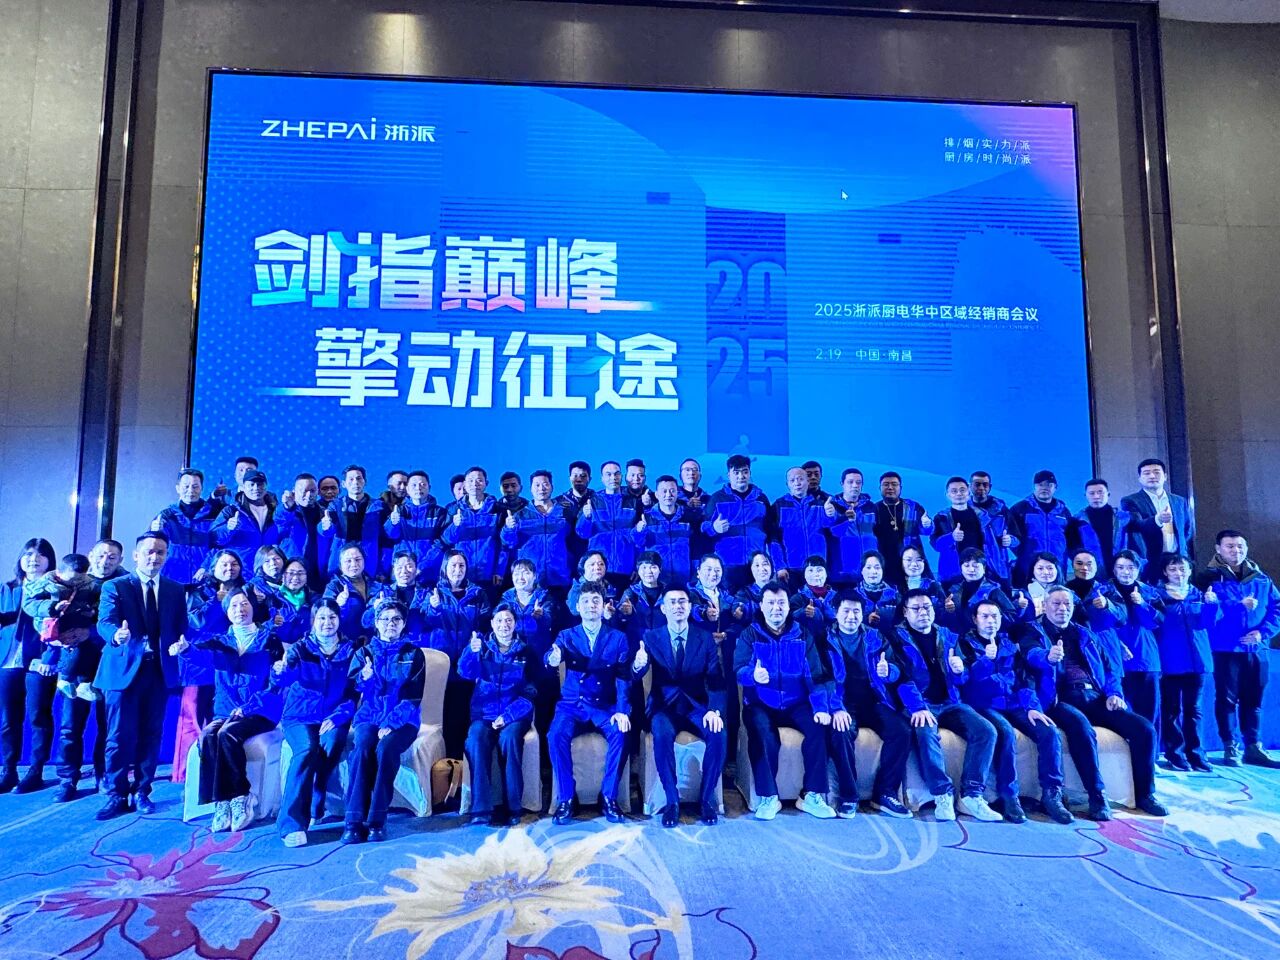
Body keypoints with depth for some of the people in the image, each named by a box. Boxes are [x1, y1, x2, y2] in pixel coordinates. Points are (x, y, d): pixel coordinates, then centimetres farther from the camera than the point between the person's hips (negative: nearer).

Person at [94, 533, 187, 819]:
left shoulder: (176, 590, 10)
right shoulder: (114, 587, 0)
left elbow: (181, 627, 10)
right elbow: (105, 622, -15)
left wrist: (180, 643, -13)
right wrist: (117, 634, -37)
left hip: (160, 671, 3)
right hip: (123, 670, -3)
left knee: (150, 736, 8)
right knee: (120, 736, 0)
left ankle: (142, 793, 19)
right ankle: (116, 795, 13)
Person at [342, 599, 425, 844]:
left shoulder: (413, 655, 8)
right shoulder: (364, 653, 14)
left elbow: (414, 698, -2)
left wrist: (390, 724, -17)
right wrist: (364, 678, -22)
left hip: (402, 721, -1)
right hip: (368, 718, 1)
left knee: (386, 747, -33)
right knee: (362, 746, -31)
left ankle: (377, 820, -27)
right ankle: (354, 821, -30)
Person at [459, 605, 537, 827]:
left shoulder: (526, 652, 7)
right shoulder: (482, 647, 11)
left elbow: (530, 692, 0)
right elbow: (465, 673, -8)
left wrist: (507, 716, -15)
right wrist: (472, 651, -29)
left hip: (514, 715, -1)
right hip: (484, 714, 1)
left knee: (509, 738, -32)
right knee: (476, 739, -30)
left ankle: (512, 807, -24)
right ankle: (481, 809, -28)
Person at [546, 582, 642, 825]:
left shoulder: (618, 638, 5)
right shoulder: (566, 636, 6)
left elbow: (623, 676, -4)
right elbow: (549, 659, -13)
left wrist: (621, 711, -22)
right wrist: (552, 660, -40)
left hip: (605, 706, 0)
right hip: (572, 704, 1)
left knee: (620, 733, -29)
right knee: (556, 735, -28)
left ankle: (609, 797, -13)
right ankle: (566, 798, -13)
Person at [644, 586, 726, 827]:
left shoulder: (706, 638, 4)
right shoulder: (651, 637, 3)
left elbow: (716, 680, -2)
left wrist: (715, 710, -21)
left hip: (697, 706, 1)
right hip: (664, 705, -1)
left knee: (719, 735, -28)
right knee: (662, 735, -33)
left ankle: (706, 799, -9)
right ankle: (672, 800, -15)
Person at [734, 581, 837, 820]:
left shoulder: (803, 637, 9)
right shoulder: (749, 635, 4)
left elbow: (816, 676, 1)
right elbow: (739, 670, -10)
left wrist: (820, 708, -15)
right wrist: (753, 675, -34)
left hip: (796, 704, 2)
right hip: (761, 705, -2)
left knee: (818, 727, -27)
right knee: (762, 732, -33)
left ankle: (812, 796, -16)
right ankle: (768, 797, -19)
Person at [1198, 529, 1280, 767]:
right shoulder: (1210, 578, -3)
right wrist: (1239, 606, -23)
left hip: (1256, 649, 4)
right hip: (1225, 649, -4)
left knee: (1253, 700, 10)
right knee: (1226, 698, -1)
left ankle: (1253, 747, 19)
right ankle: (1230, 748, 6)